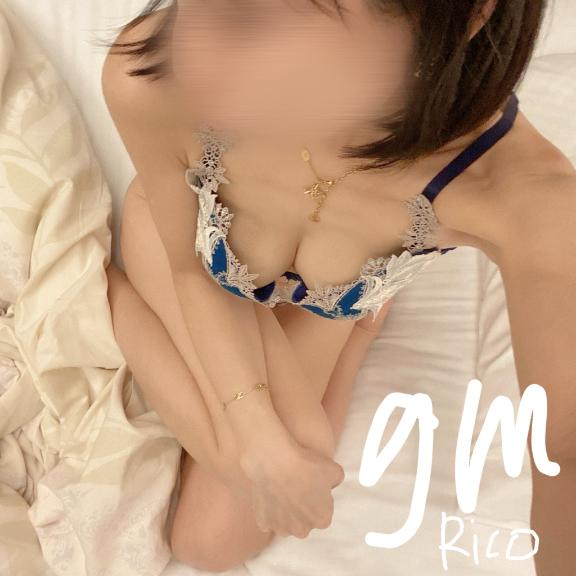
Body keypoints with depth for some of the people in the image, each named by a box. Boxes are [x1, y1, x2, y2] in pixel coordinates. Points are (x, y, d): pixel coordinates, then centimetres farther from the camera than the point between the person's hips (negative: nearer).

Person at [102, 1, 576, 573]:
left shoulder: (526, 195, -43)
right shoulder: (146, 78, -39)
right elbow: (190, 267, -19)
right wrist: (260, 436, -28)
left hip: (320, 301, 0)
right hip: (183, 239, 0)